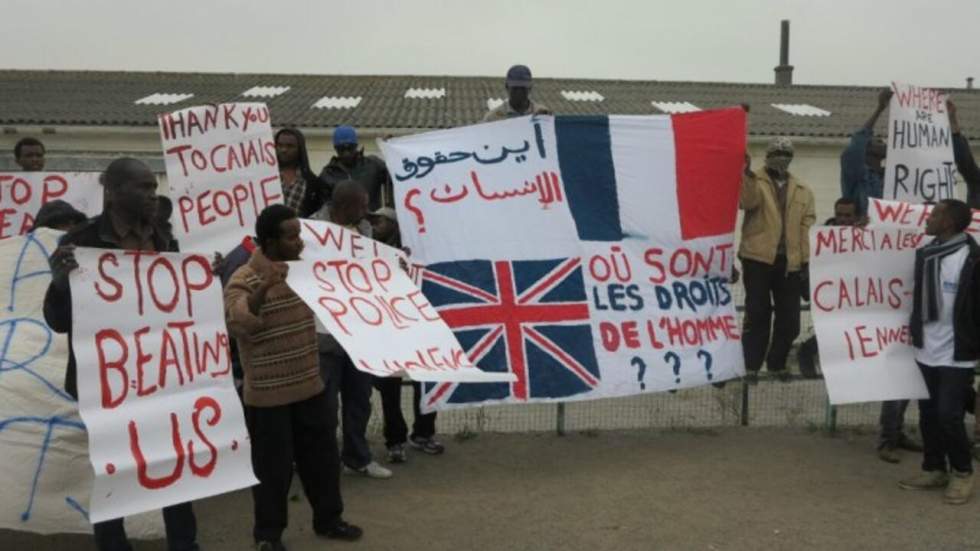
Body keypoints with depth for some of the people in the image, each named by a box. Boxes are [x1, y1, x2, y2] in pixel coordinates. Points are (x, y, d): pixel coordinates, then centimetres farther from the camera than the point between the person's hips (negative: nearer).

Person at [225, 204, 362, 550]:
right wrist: (263, 288, -44)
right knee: (273, 467, 5)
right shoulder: (243, 280, -15)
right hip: (267, 395, -6)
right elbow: (237, 322, -32)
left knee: (323, 457, 16)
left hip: (311, 386, 6)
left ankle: (328, 519, 33)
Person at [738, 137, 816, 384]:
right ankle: (751, 365, 7)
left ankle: (777, 363, 23)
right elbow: (748, 201, -20)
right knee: (757, 314, -1)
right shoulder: (755, 182, 3)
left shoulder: (803, 192, 15)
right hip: (758, 259, -4)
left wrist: (805, 260, 4)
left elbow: (806, 226, 11)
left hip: (790, 262, 4)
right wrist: (747, 174, -35)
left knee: (789, 317, 8)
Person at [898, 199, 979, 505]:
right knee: (928, 415, 13)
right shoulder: (924, 254, 8)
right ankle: (934, 470, 26)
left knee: (949, 416, -5)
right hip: (926, 351, 7)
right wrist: (914, 333, 16)